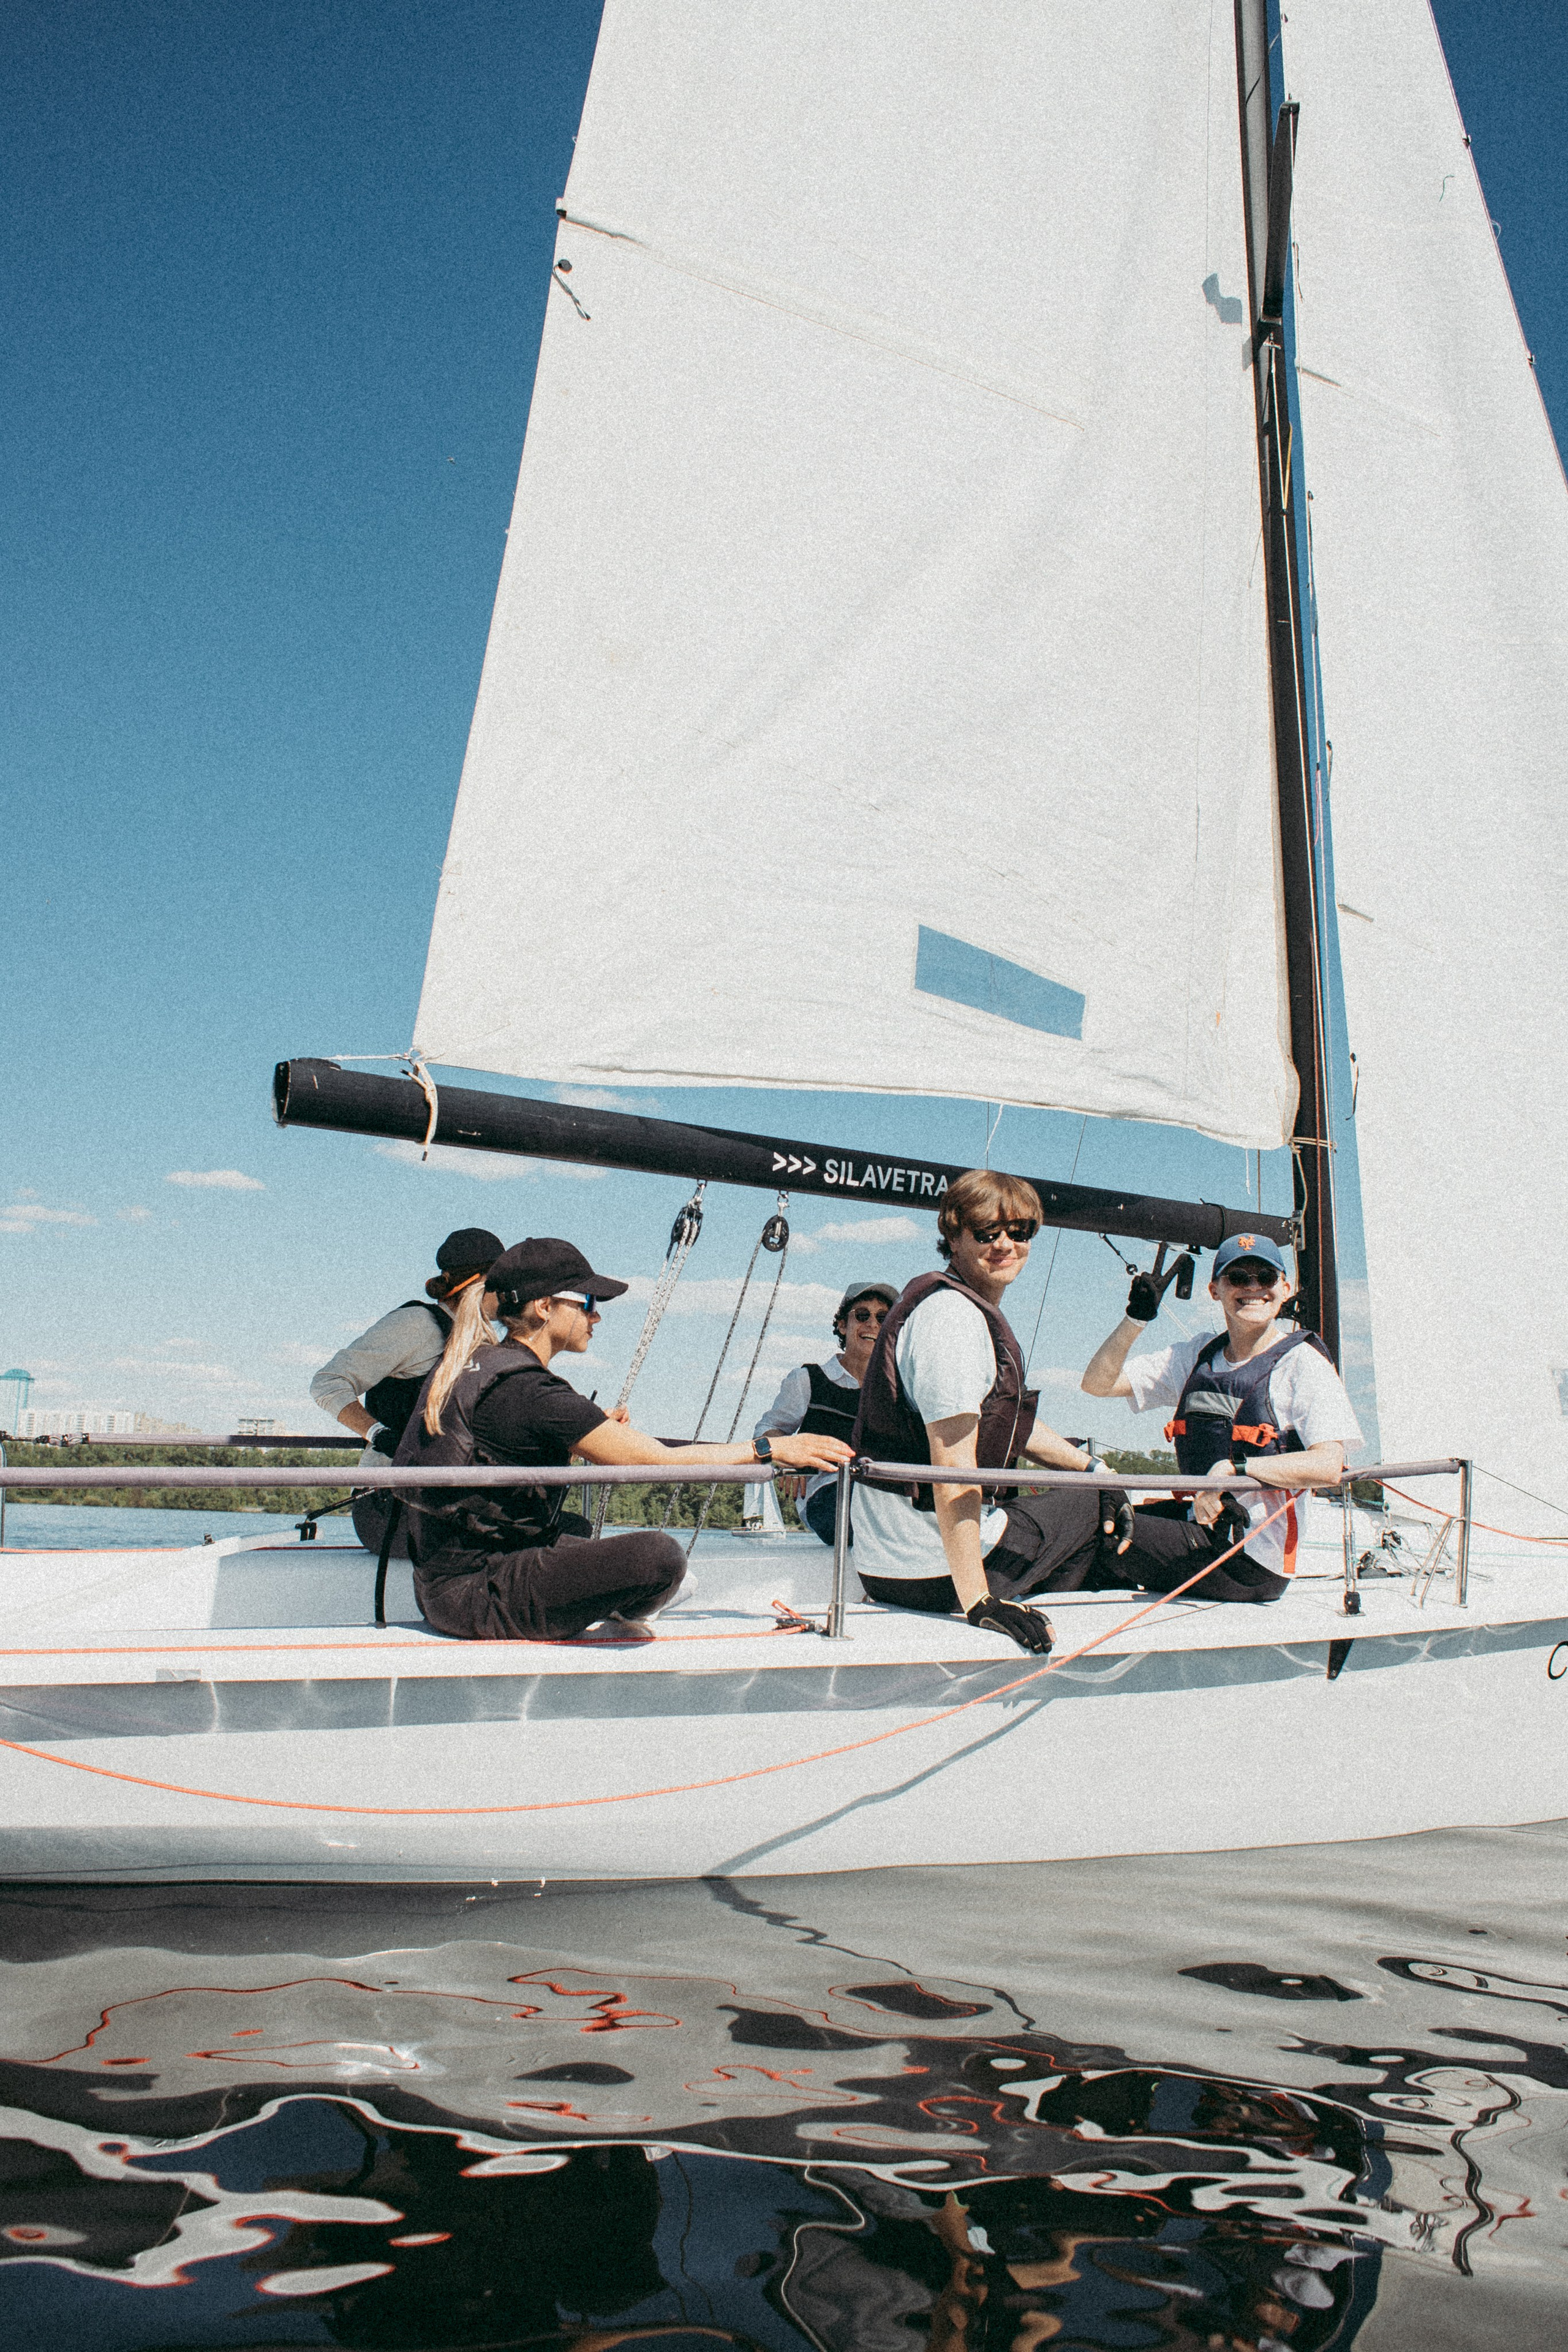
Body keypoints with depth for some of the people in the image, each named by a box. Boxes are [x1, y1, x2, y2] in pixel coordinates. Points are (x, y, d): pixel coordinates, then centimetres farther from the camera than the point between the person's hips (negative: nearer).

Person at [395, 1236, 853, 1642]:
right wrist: (769, 1449, -12)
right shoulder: (527, 1390, -21)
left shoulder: (470, 1364, 8)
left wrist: (592, 1432, 19)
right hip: (476, 1599, -11)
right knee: (657, 1554, -22)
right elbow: (658, 1460, -20)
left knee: (575, 1529, 38)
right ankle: (624, 1623, 9)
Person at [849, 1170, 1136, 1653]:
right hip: (934, 1571, -10)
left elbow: (1007, 1422, 25)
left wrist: (1091, 1467, 21)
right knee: (1095, 1505, 9)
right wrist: (978, 1601, -28)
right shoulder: (953, 1315, -20)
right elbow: (954, 1466, -26)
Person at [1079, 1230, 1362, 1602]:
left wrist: (1234, 1467, -24)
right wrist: (1136, 1320, -6)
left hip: (1252, 1560, -6)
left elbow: (1328, 1467, -19)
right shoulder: (1200, 1355, 12)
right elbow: (1098, 1383, 8)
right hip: (1200, 1525, 6)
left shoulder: (1302, 1361, -5)